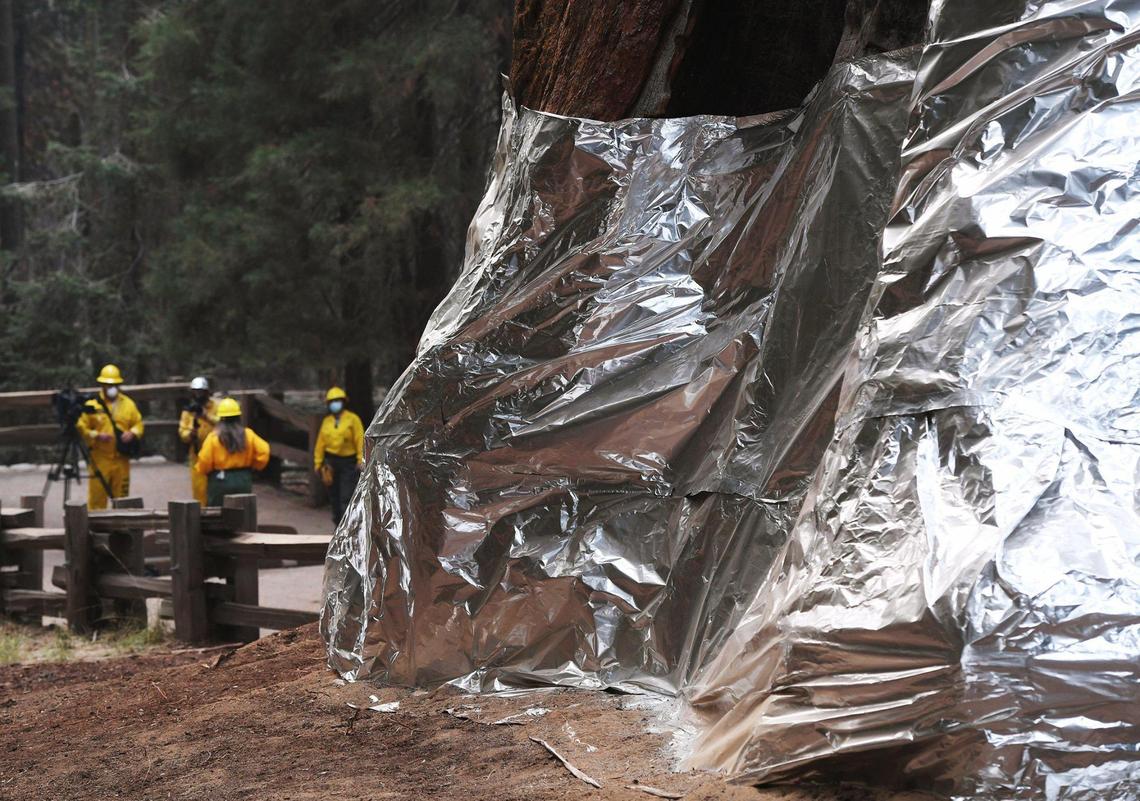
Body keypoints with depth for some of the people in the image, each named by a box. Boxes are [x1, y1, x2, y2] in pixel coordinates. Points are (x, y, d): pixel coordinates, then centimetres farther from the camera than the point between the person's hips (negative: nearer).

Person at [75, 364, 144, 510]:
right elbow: (81, 427, -3)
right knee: (97, 495, -5)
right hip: (100, 459, -3)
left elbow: (138, 424, 14)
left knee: (121, 495, 8)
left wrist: (132, 433, -7)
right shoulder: (92, 405, -3)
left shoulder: (128, 404, 9)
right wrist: (97, 435, -17)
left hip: (121, 459, 3)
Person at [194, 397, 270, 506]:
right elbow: (263, 451, -5)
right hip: (243, 481, 3)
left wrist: (200, 468, 10)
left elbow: (204, 461, -12)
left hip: (220, 481, -3)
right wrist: (253, 466, 11)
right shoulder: (248, 435, -2)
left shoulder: (214, 437, -10)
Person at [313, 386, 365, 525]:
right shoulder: (327, 421, 10)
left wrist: (361, 460, -15)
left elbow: (360, 441, -8)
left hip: (348, 463, -5)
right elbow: (320, 443, 12)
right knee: (333, 496, 9)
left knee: (346, 498, -11)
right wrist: (318, 462, 9)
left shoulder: (353, 419, -3)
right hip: (331, 462, 5)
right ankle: (338, 523, 21)